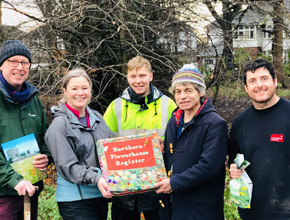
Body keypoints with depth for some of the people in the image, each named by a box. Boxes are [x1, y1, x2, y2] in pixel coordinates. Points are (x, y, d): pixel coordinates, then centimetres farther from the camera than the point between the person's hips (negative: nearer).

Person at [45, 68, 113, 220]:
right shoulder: (60, 124, -9)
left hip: (101, 195, 6)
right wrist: (95, 178, -26)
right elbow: (67, 166, -14)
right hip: (75, 200, -6)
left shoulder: (97, 118, 10)